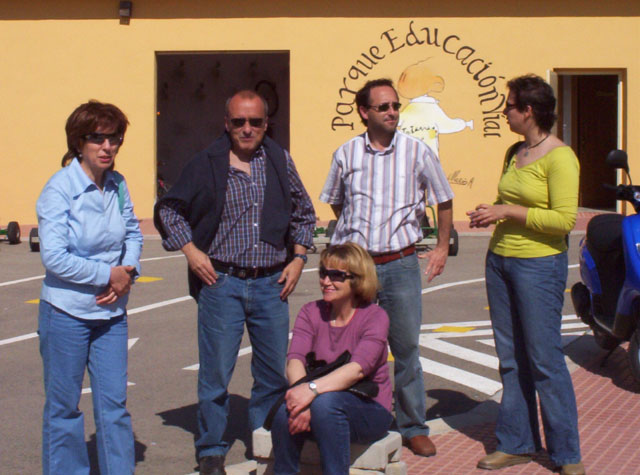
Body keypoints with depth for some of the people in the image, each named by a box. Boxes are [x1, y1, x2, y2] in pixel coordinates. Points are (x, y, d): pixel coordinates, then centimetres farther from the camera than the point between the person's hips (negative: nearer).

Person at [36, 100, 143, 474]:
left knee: (114, 403, 7)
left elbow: (134, 234, 14)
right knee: (64, 407, 7)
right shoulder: (60, 188, -13)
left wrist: (128, 273, -6)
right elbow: (54, 257, -18)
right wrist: (109, 274, -15)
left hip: (112, 312, 5)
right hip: (67, 313, -5)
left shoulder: (117, 185, 3)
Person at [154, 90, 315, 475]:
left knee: (275, 372, 8)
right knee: (216, 373, -1)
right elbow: (168, 209, 8)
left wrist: (298, 258, 9)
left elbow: (304, 212, 20)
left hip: (271, 284, 3)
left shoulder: (280, 161, 8)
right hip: (221, 284, -3)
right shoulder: (207, 164, -2)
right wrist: (191, 251, -2)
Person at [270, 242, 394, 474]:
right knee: (286, 411, -29)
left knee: (325, 403, -35)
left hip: (368, 410, -3)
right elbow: (295, 360, -10)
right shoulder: (311, 312, 6)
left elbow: (358, 368, -23)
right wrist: (301, 396, -31)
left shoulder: (374, 317, -7)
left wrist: (313, 389, -39)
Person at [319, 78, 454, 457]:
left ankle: (414, 428, 17)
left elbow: (444, 201, 10)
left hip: (400, 264, -1)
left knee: (406, 348, 5)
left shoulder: (417, 152, -2)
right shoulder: (347, 154, 2)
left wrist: (442, 246, 9)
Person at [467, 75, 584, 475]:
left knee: (545, 360, -3)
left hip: (540, 265, -8)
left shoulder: (559, 156, -13)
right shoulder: (515, 153, 12)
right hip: (501, 259, 8)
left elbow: (564, 220, -20)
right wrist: (492, 213, 5)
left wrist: (509, 211, -17)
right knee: (511, 359, 11)